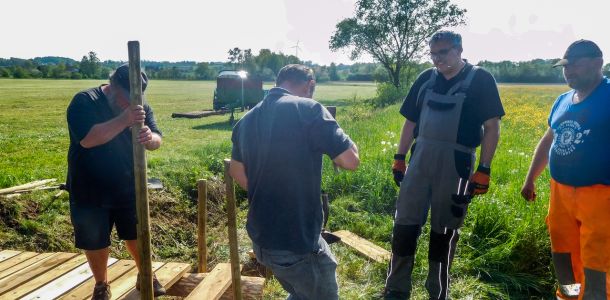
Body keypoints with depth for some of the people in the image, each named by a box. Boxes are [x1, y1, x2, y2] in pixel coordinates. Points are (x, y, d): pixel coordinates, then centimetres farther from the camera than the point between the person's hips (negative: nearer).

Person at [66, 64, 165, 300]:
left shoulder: (141, 107, -2)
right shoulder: (84, 102, -15)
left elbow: (157, 141, -6)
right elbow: (87, 139, -30)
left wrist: (149, 137, -31)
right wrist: (123, 120, -39)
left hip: (130, 189, 3)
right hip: (90, 192, -3)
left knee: (137, 235, 16)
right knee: (95, 241, 12)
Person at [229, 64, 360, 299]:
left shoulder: (247, 119, 7)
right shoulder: (308, 109, -17)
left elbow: (236, 171, 19)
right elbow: (351, 160, -17)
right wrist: (330, 131, 0)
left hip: (261, 238, 8)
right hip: (297, 242, -8)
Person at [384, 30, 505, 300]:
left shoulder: (480, 79, -1)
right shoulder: (425, 79, 11)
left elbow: (492, 127, -3)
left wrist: (484, 169, -9)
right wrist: (399, 158, 11)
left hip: (455, 164, -3)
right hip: (420, 160, 4)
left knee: (444, 231, 8)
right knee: (404, 225, 4)